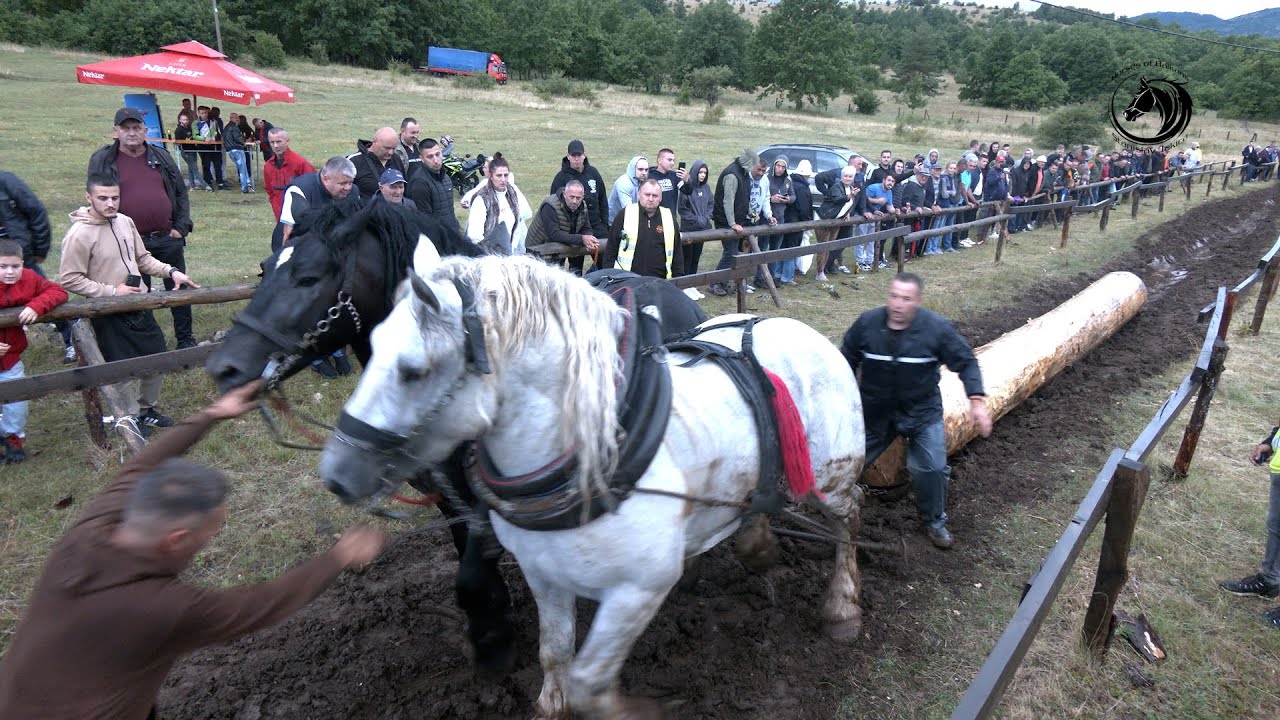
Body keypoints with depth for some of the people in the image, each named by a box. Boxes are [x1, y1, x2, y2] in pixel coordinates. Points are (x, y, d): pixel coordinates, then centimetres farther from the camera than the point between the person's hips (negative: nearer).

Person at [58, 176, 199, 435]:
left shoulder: (125, 222, 1)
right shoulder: (79, 234, -18)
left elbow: (142, 258, 12)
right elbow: (69, 279, -15)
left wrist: (171, 271, -1)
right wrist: (112, 291, -18)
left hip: (139, 306, 6)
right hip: (110, 315, -6)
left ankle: (147, 408, 35)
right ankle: (131, 418, 28)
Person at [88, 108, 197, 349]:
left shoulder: (161, 157, 8)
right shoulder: (102, 160, 1)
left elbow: (181, 194, 11)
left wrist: (181, 227, 2)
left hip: (168, 239, 2)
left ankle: (185, 338, 20)